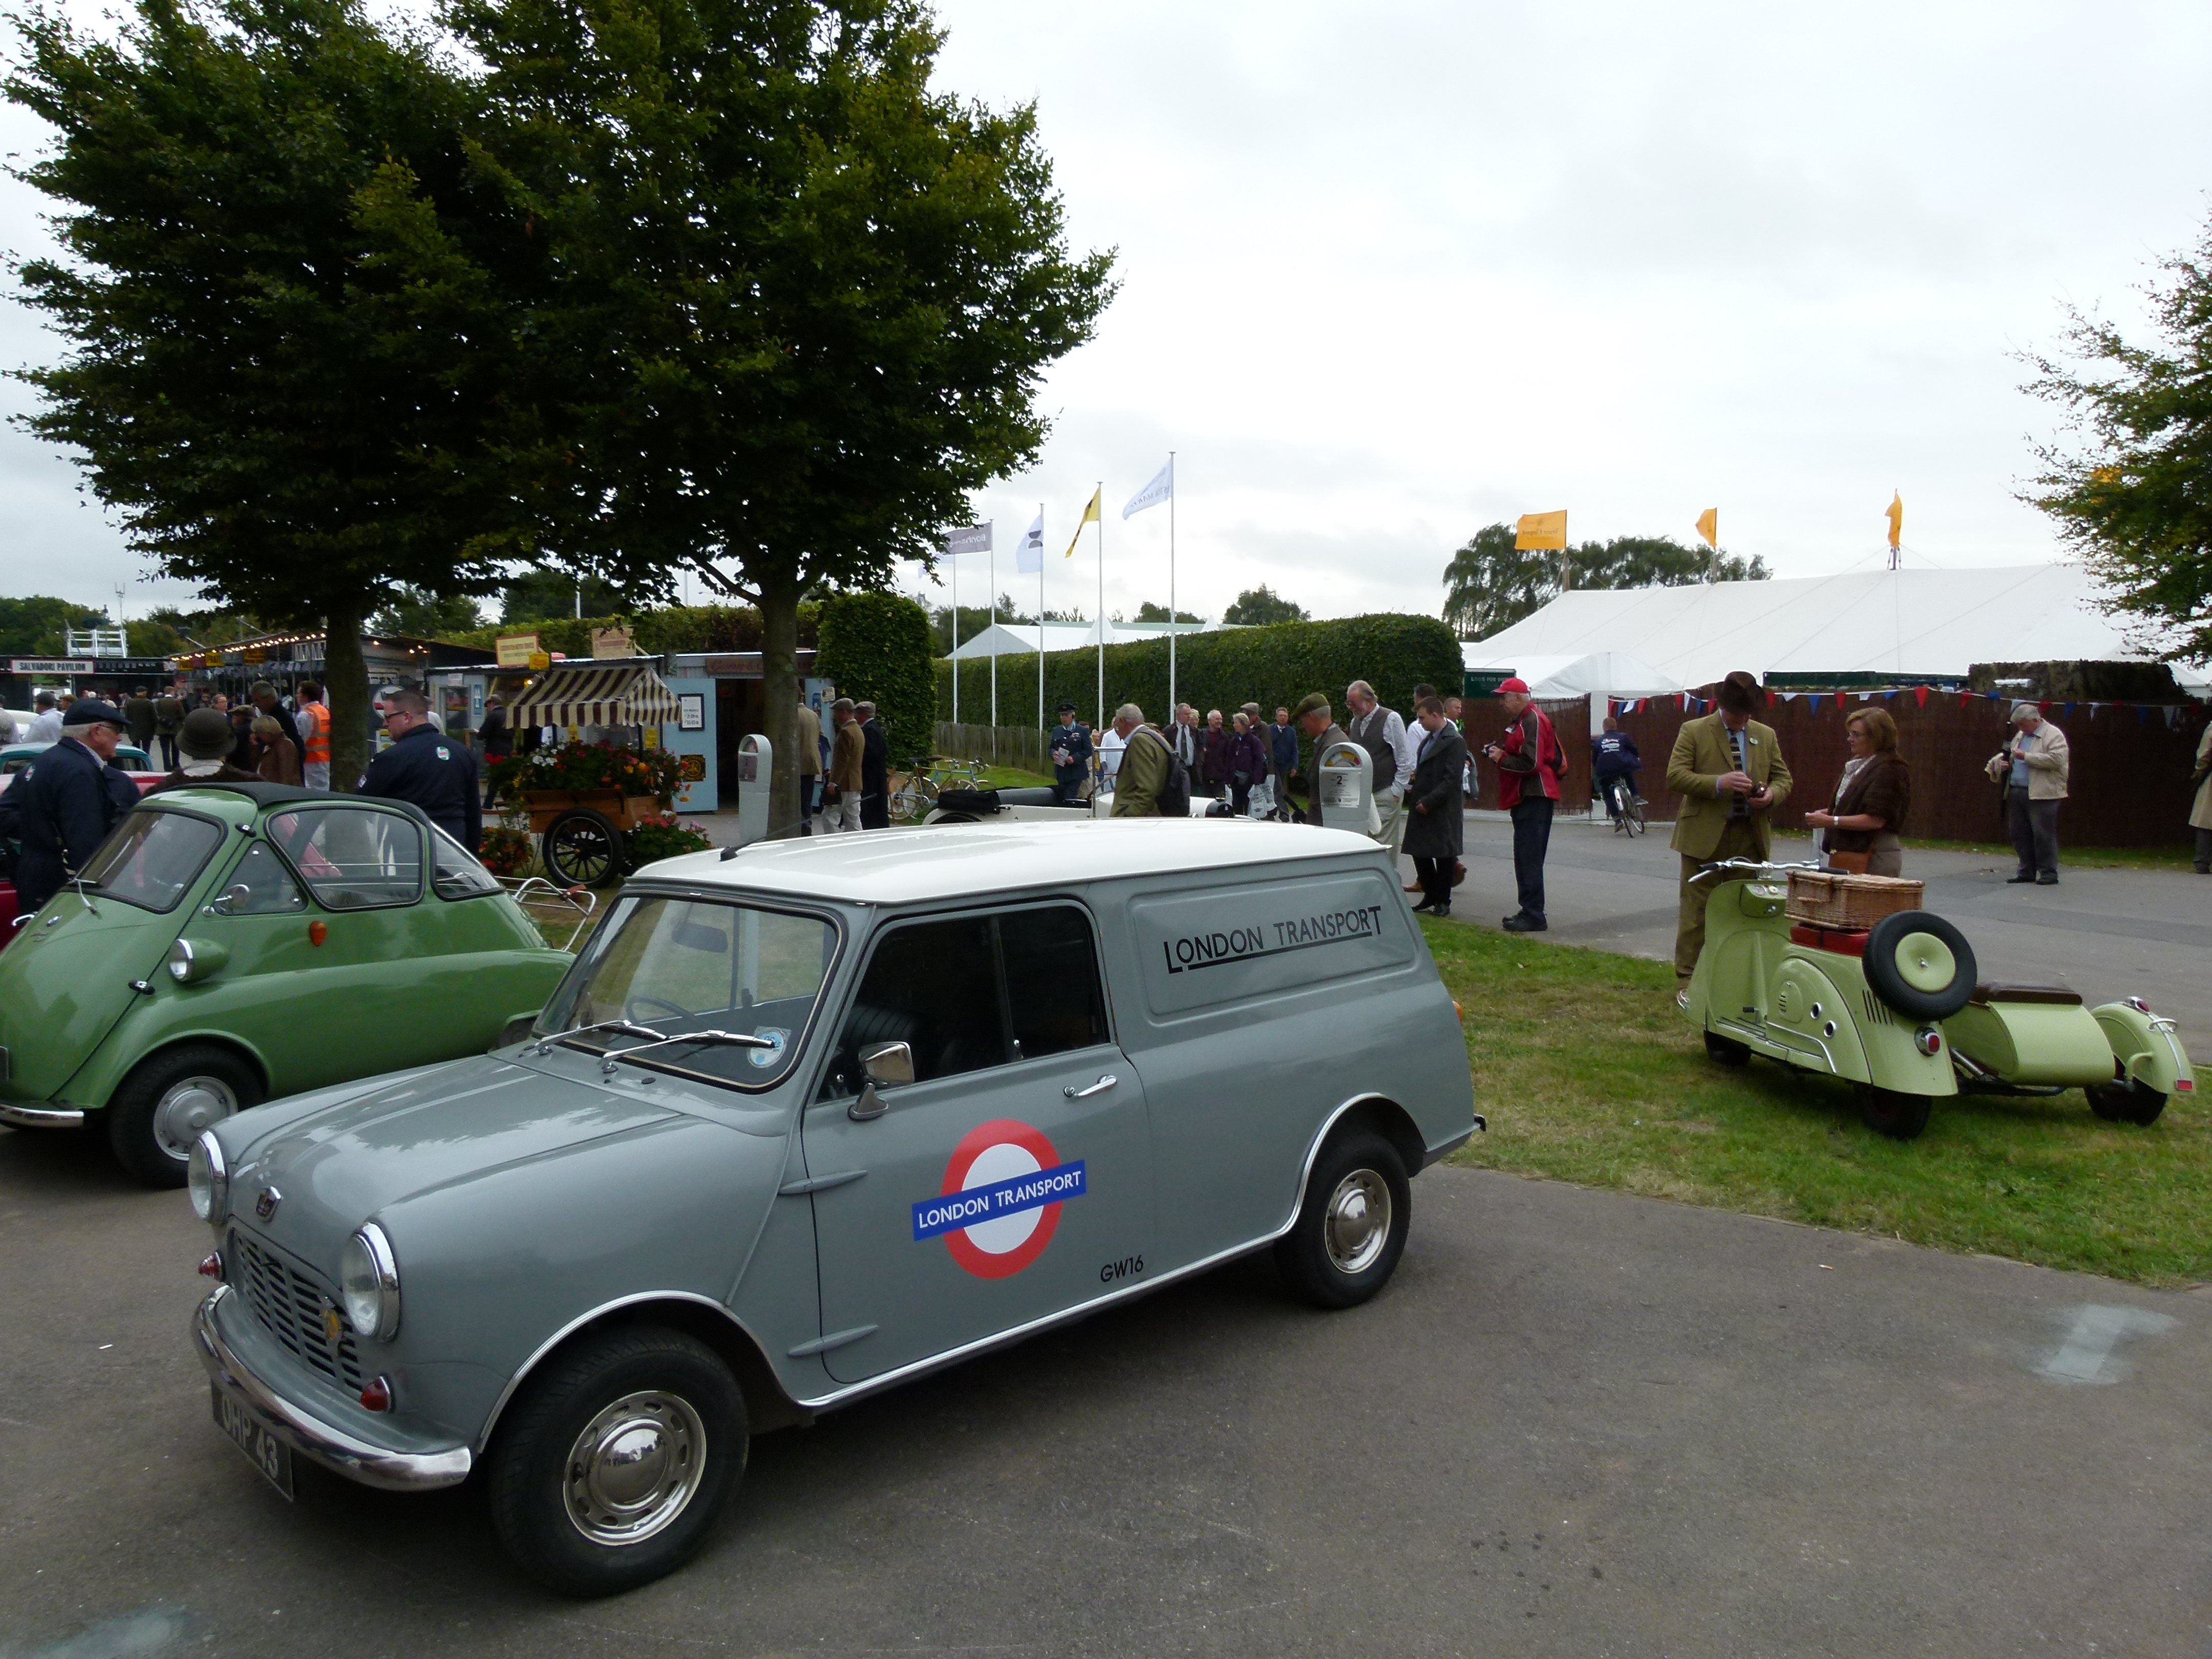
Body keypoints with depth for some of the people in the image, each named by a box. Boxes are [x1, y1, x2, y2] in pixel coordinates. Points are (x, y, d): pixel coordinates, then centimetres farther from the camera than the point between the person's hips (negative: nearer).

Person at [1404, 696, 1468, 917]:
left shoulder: (1455, 742, -12)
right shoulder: (1427, 740, 16)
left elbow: (1451, 779, -17)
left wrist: (1429, 802, -19)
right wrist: (1413, 790, 7)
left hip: (1443, 810, -8)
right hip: (1422, 808, 8)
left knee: (1444, 855, 1)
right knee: (1419, 852, 10)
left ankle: (1443, 902, 10)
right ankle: (1431, 897, 23)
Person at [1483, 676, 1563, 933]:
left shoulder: (1533, 721, -14)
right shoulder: (1521, 721, 20)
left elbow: (1531, 763, -23)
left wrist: (1501, 759, -10)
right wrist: (1498, 753, 7)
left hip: (1534, 798, -11)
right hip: (1525, 797, 11)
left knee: (1529, 858, -11)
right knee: (1525, 858, 13)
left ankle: (1534, 916, -10)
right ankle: (1529, 912, 19)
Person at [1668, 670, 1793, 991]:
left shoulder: (1766, 735, 13)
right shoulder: (1693, 731, -1)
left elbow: (1783, 777, 17)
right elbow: (1675, 777, -9)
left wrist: (1771, 794, -7)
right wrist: (1719, 783, -22)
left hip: (1751, 839, 4)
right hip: (1705, 837, -4)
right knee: (1696, 913, -1)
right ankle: (1687, 982, 5)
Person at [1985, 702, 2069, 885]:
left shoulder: (2053, 735, -4)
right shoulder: (2021, 735, 20)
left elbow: (2056, 760, -18)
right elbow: (2011, 758, 32)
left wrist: (2026, 756, -16)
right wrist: (2002, 762, 9)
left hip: (2042, 794, -8)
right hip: (2017, 793, 8)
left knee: (2043, 835, -5)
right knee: (2020, 834, 9)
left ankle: (2049, 874, 1)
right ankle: (2026, 871, 16)